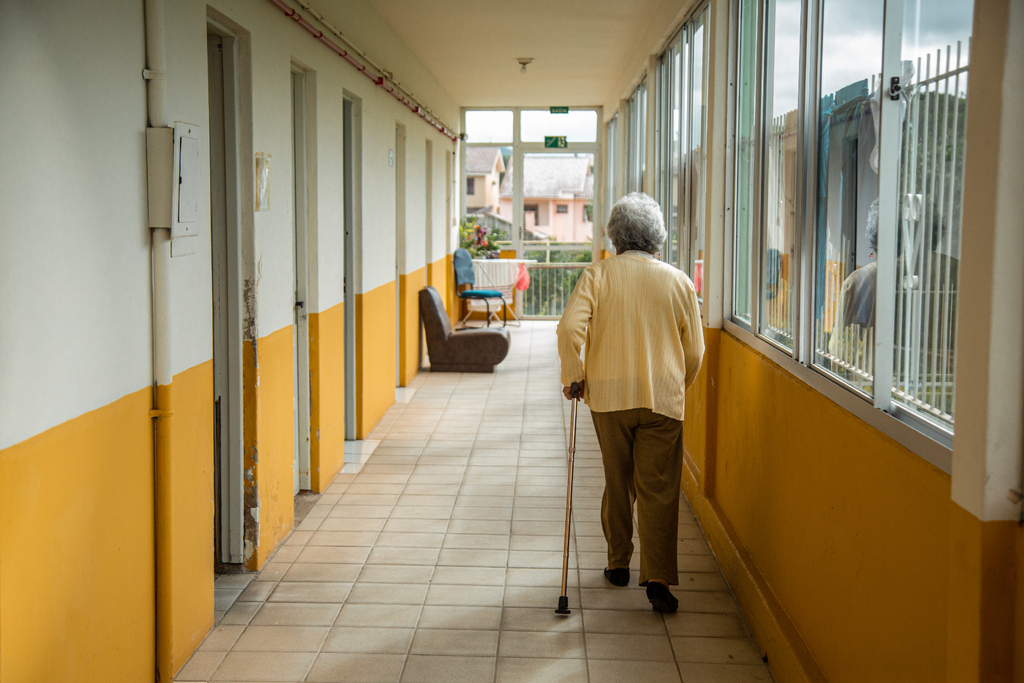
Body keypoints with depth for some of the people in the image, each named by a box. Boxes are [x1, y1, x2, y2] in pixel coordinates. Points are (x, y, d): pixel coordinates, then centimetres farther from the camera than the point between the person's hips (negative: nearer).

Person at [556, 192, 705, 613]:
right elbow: (695, 349, 8)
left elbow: (570, 327, -13)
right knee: (659, 489, 0)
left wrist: (572, 377, 0)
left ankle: (618, 563, 27)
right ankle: (658, 578, -8)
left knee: (618, 483, 16)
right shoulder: (678, 281, 4)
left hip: (609, 394, 1)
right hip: (663, 397, 0)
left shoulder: (597, 275, -1)